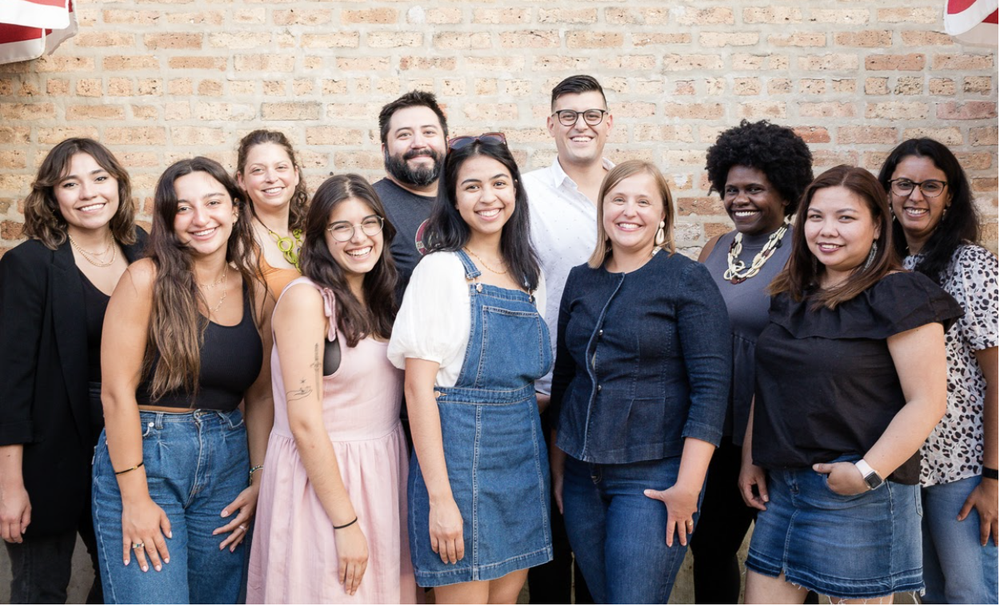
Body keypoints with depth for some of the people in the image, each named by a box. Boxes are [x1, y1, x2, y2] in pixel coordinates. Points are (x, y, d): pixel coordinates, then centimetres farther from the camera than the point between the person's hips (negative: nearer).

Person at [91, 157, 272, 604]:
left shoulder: (255, 291, 5)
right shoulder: (147, 279, -8)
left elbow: (259, 395, 9)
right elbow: (117, 389, -11)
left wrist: (259, 480, 2)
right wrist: (135, 498, -14)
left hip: (227, 464, 5)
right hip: (143, 457, -4)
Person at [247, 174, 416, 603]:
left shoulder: (378, 299, 8)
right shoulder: (306, 298, -14)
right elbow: (305, 423, -18)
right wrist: (346, 523, -18)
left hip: (382, 472, 7)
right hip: (319, 476, -7)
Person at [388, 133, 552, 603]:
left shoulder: (527, 275, 10)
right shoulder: (442, 270, -8)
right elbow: (418, 386, -13)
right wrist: (439, 498, -18)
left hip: (524, 456, 6)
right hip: (461, 457, -6)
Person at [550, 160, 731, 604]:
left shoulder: (687, 280, -7)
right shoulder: (581, 281, 9)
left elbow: (711, 387, -12)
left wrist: (687, 487, -17)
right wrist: (558, 467, 14)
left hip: (653, 476, -5)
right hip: (582, 475, 5)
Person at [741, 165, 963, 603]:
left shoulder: (900, 296, -10)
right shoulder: (791, 295, 11)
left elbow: (926, 403, -15)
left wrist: (868, 472, -21)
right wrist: (750, 459, 11)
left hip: (857, 495, -6)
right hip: (781, 485, 7)